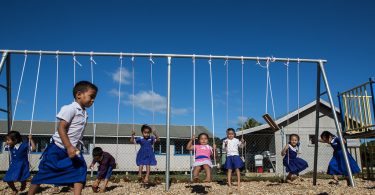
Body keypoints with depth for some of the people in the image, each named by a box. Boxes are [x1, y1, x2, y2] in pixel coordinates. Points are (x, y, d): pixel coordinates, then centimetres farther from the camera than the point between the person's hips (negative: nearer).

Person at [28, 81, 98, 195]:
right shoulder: (70, 109, -17)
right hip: (58, 147, -7)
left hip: (73, 149, 7)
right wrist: (69, 147, -29)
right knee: (44, 172, 2)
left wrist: (75, 147, 13)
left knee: (81, 169, -9)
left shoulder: (85, 113, 9)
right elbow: (61, 128, -23)